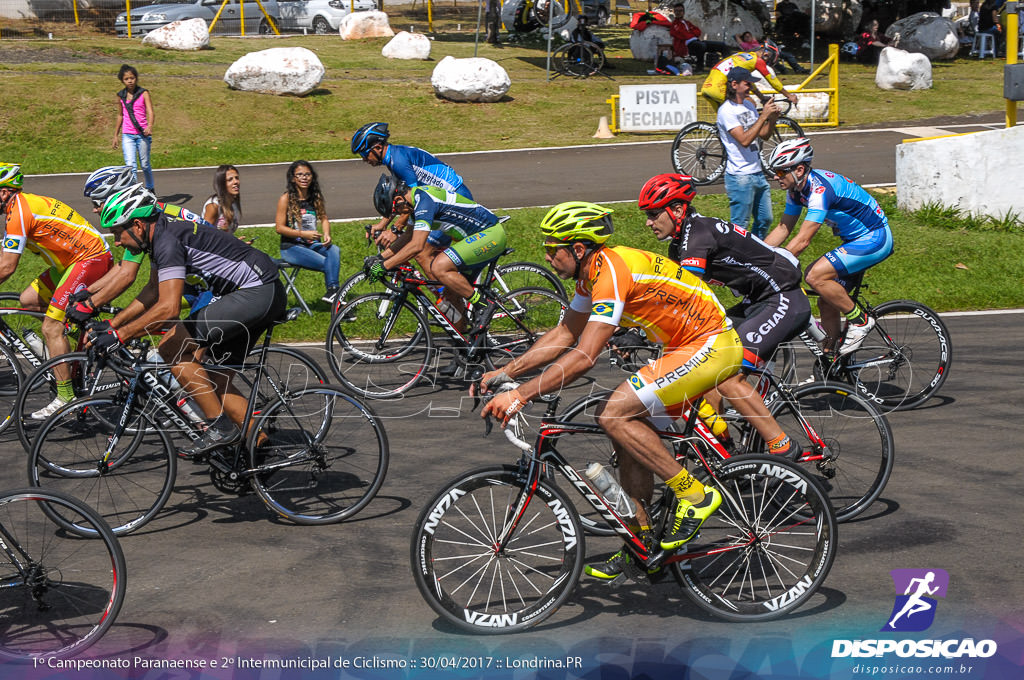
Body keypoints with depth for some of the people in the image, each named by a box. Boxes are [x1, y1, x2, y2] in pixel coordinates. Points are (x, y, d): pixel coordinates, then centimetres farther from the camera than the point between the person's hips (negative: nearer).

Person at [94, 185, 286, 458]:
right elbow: (155, 291, 26)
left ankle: (221, 427, -8)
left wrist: (118, 335, -21)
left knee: (171, 348, -13)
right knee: (215, 382, 12)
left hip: (257, 293, -11)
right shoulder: (162, 233, 13)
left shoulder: (168, 240, -18)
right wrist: (112, 323, 20)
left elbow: (168, 308, -27)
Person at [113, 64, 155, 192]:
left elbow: (150, 111, -14)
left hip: (143, 134, -2)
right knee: (130, 165, -13)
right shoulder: (121, 96, 9)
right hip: (127, 135, 2)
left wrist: (149, 126, -33)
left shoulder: (144, 93, -2)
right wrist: (116, 135, 22)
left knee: (144, 165, 9)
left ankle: (150, 190, 29)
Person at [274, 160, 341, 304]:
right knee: (328, 264, -26)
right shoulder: (286, 199, -6)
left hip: (313, 244, 4)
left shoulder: (316, 197, 9)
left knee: (334, 250, -29)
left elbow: (324, 219, 14)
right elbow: (279, 227, -9)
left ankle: (332, 290, -33)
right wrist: (303, 234, -20)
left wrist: (326, 235, -8)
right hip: (291, 247, -4)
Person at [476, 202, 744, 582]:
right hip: (689, 347, 10)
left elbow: (584, 357, -29)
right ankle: (641, 543, 18)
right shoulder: (593, 272, 7)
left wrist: (520, 396, -29)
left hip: (711, 347, -10)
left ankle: (695, 496, -10)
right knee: (631, 440, 9)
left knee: (615, 415, -18)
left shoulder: (612, 271, -23)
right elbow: (564, 335, 18)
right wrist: (504, 373, 12)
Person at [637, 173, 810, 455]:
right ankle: (721, 438, 11)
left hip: (785, 303, -10)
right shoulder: (682, 241, 10)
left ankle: (782, 448, -14)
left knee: (726, 379, -20)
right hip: (758, 302, 10)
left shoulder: (699, 234, -20)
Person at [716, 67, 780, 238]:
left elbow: (763, 135, 15)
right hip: (740, 177, -8)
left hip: (758, 174, 8)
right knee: (740, 226, -3)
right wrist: (763, 116, -23)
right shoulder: (726, 110, -14)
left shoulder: (749, 105, 11)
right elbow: (744, 140, -24)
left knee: (765, 220, 15)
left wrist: (773, 118, -3)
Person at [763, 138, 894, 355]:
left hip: (875, 239, -10)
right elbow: (783, 229, 9)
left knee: (815, 276, -24)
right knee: (827, 304, 6)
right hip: (856, 240, 10)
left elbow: (802, 241, -31)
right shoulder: (797, 189, 1)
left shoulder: (820, 189, -27)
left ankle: (860, 321, -8)